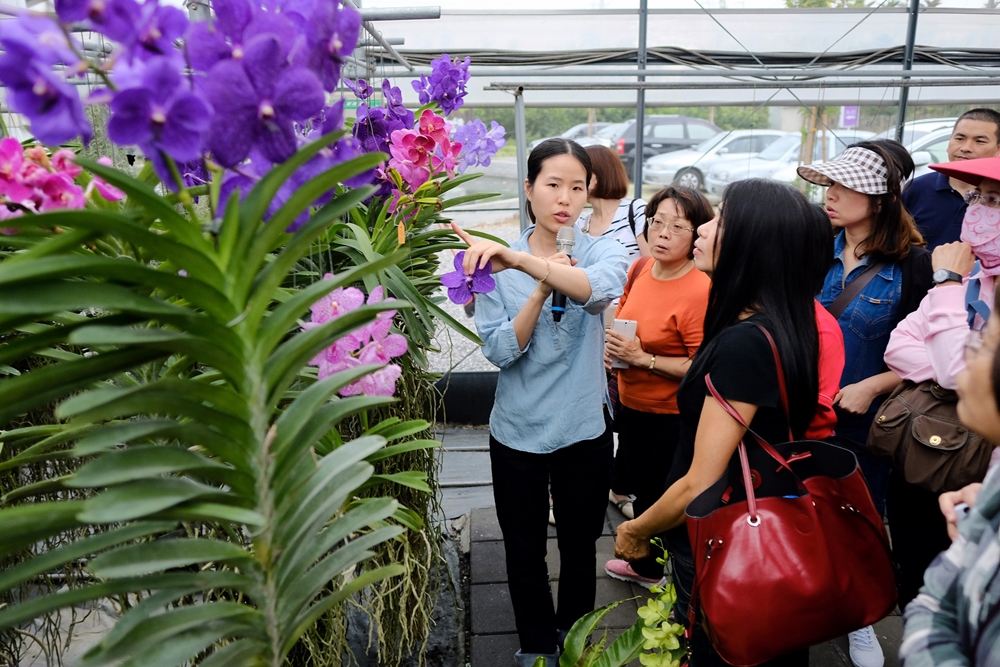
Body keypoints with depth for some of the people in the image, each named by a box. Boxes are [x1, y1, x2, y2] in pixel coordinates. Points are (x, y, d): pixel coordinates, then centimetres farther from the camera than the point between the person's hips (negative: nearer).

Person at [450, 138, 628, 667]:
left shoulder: (602, 252, -7)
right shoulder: (498, 262, -4)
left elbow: (598, 291, -32)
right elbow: (500, 350, -13)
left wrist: (521, 260, -47)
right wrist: (543, 288, -25)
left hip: (583, 430, 0)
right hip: (518, 430, 1)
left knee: (579, 546, 18)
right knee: (524, 550, 16)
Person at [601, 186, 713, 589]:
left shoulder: (700, 291, -24)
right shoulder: (641, 269, -2)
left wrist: (643, 358, -25)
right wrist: (611, 343, -2)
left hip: (671, 416, -8)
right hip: (632, 404, 8)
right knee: (643, 490, 25)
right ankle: (645, 566, 49)